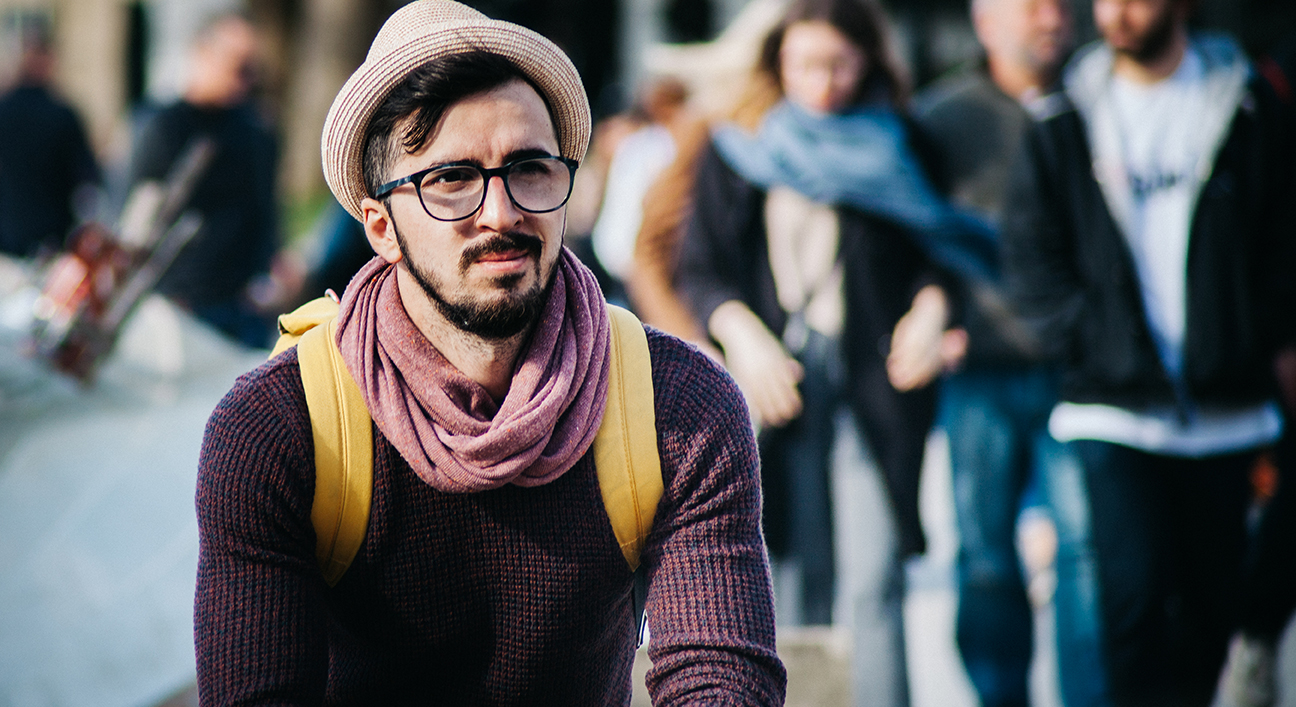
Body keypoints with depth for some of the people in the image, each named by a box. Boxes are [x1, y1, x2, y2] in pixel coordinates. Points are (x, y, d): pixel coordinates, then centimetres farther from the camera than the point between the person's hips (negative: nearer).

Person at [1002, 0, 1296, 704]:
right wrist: (1099, 343, -9)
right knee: (1135, 591, -13)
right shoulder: (1066, 124, 5)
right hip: (1114, 410, -1)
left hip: (1225, 411, 2)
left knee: (1212, 605, 7)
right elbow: (1031, 259, 3)